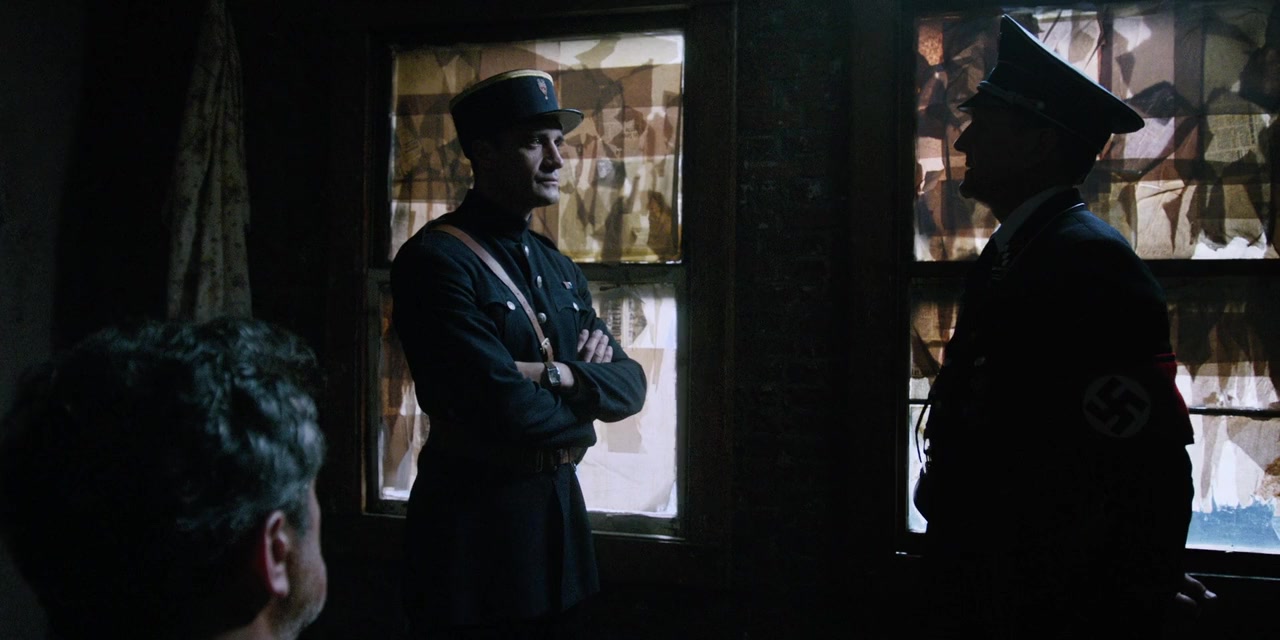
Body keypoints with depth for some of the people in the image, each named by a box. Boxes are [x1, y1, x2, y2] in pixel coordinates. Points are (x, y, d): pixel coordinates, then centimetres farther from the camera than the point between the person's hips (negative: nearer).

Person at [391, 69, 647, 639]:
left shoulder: (559, 267, 12)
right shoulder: (435, 260, -15)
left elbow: (630, 384, 6)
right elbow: (508, 409, -23)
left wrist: (565, 376, -15)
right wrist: (586, 407, -4)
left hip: (560, 509, 8)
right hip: (473, 525, -7)